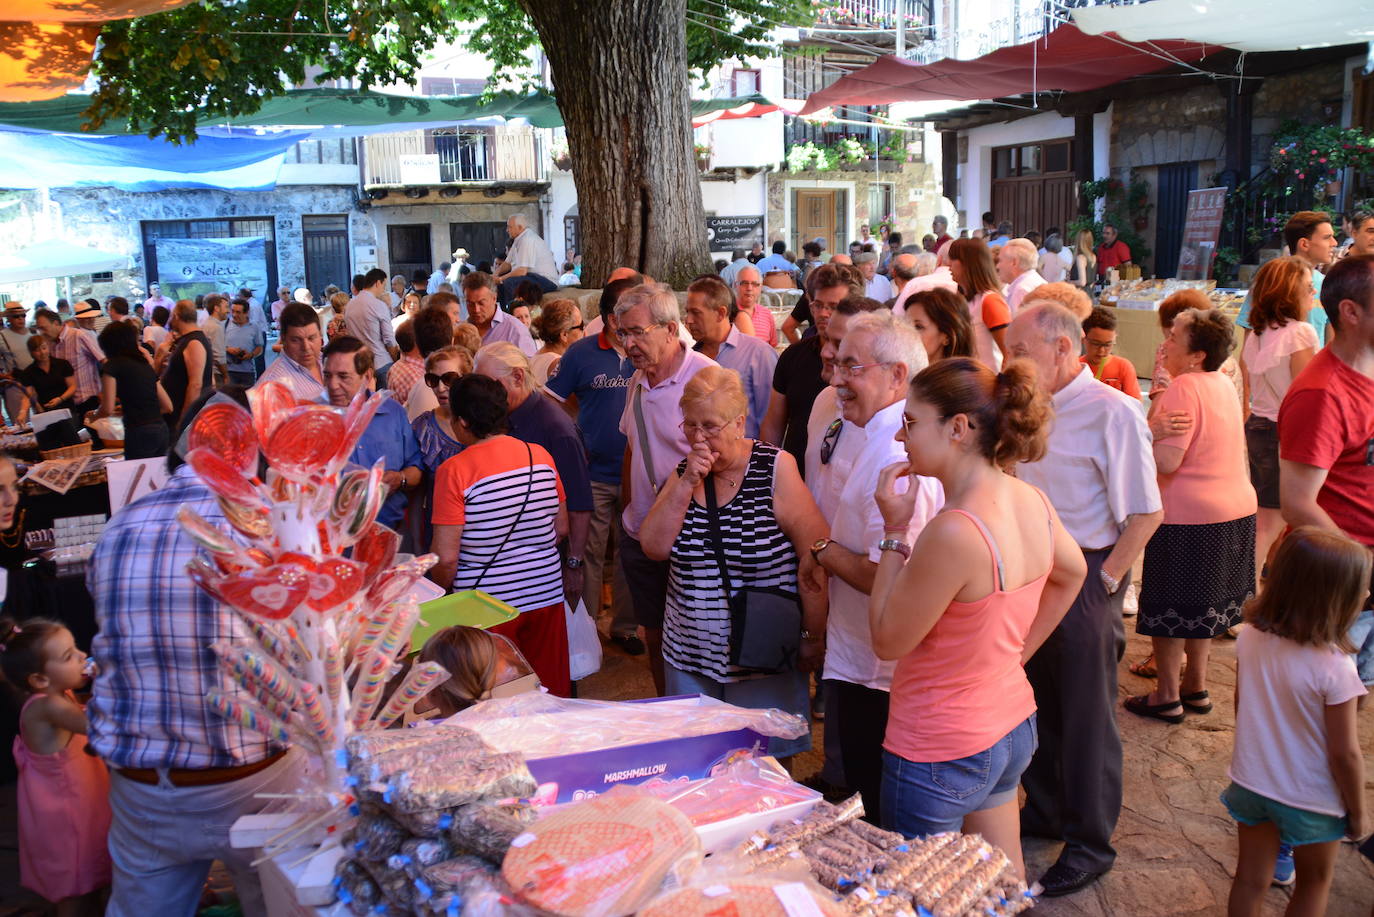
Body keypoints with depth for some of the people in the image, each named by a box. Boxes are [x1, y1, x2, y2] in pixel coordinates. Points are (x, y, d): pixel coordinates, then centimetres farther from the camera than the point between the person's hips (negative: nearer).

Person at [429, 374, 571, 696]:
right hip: (547, 595, 5)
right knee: (550, 698, 16)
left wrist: (442, 594, 3)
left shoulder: (454, 470, -14)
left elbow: (445, 557, -15)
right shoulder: (540, 456, 0)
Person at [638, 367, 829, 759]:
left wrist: (814, 638, -10)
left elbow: (815, 558, -11)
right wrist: (687, 484, -13)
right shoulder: (683, 472, 6)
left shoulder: (776, 469, -10)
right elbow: (654, 547, -5)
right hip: (690, 656, 4)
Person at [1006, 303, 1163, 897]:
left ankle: (1090, 843, 23)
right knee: (1037, 702, 18)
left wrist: (1104, 582, -16)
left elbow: (1145, 514, -16)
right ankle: (1045, 810, 38)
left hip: (1084, 576, -7)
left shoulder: (1112, 412, -15)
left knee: (1086, 715, 6)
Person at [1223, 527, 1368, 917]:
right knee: (1314, 884, 22)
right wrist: (1358, 811, -4)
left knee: (1250, 880, 19)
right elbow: (1345, 754, -20)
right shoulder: (1334, 668, -29)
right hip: (1311, 802, -4)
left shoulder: (1250, 637, -13)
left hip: (1250, 783, 4)